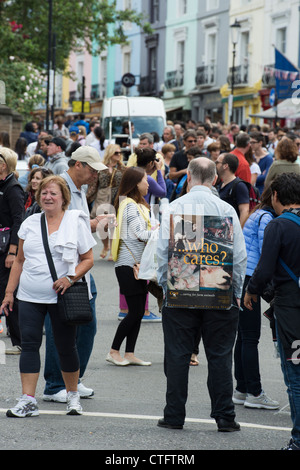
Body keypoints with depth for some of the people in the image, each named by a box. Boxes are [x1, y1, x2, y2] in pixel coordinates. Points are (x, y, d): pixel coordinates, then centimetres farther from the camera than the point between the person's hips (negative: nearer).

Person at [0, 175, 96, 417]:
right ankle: (28, 401, -3)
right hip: (29, 297, 3)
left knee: (66, 346, 5)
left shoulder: (76, 222, 0)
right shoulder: (30, 223, 10)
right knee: (29, 343, -4)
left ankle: (73, 395, 23)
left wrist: (70, 278, -15)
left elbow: (88, 259, 1)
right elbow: (20, 261, 16)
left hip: (61, 297, -3)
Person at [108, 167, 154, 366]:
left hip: (138, 264, 10)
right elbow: (141, 234, -18)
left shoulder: (138, 204, 18)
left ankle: (130, 354, 10)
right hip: (128, 265, -10)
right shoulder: (130, 205, -13)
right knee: (135, 311, -7)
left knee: (138, 312, 8)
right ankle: (114, 352, 1)